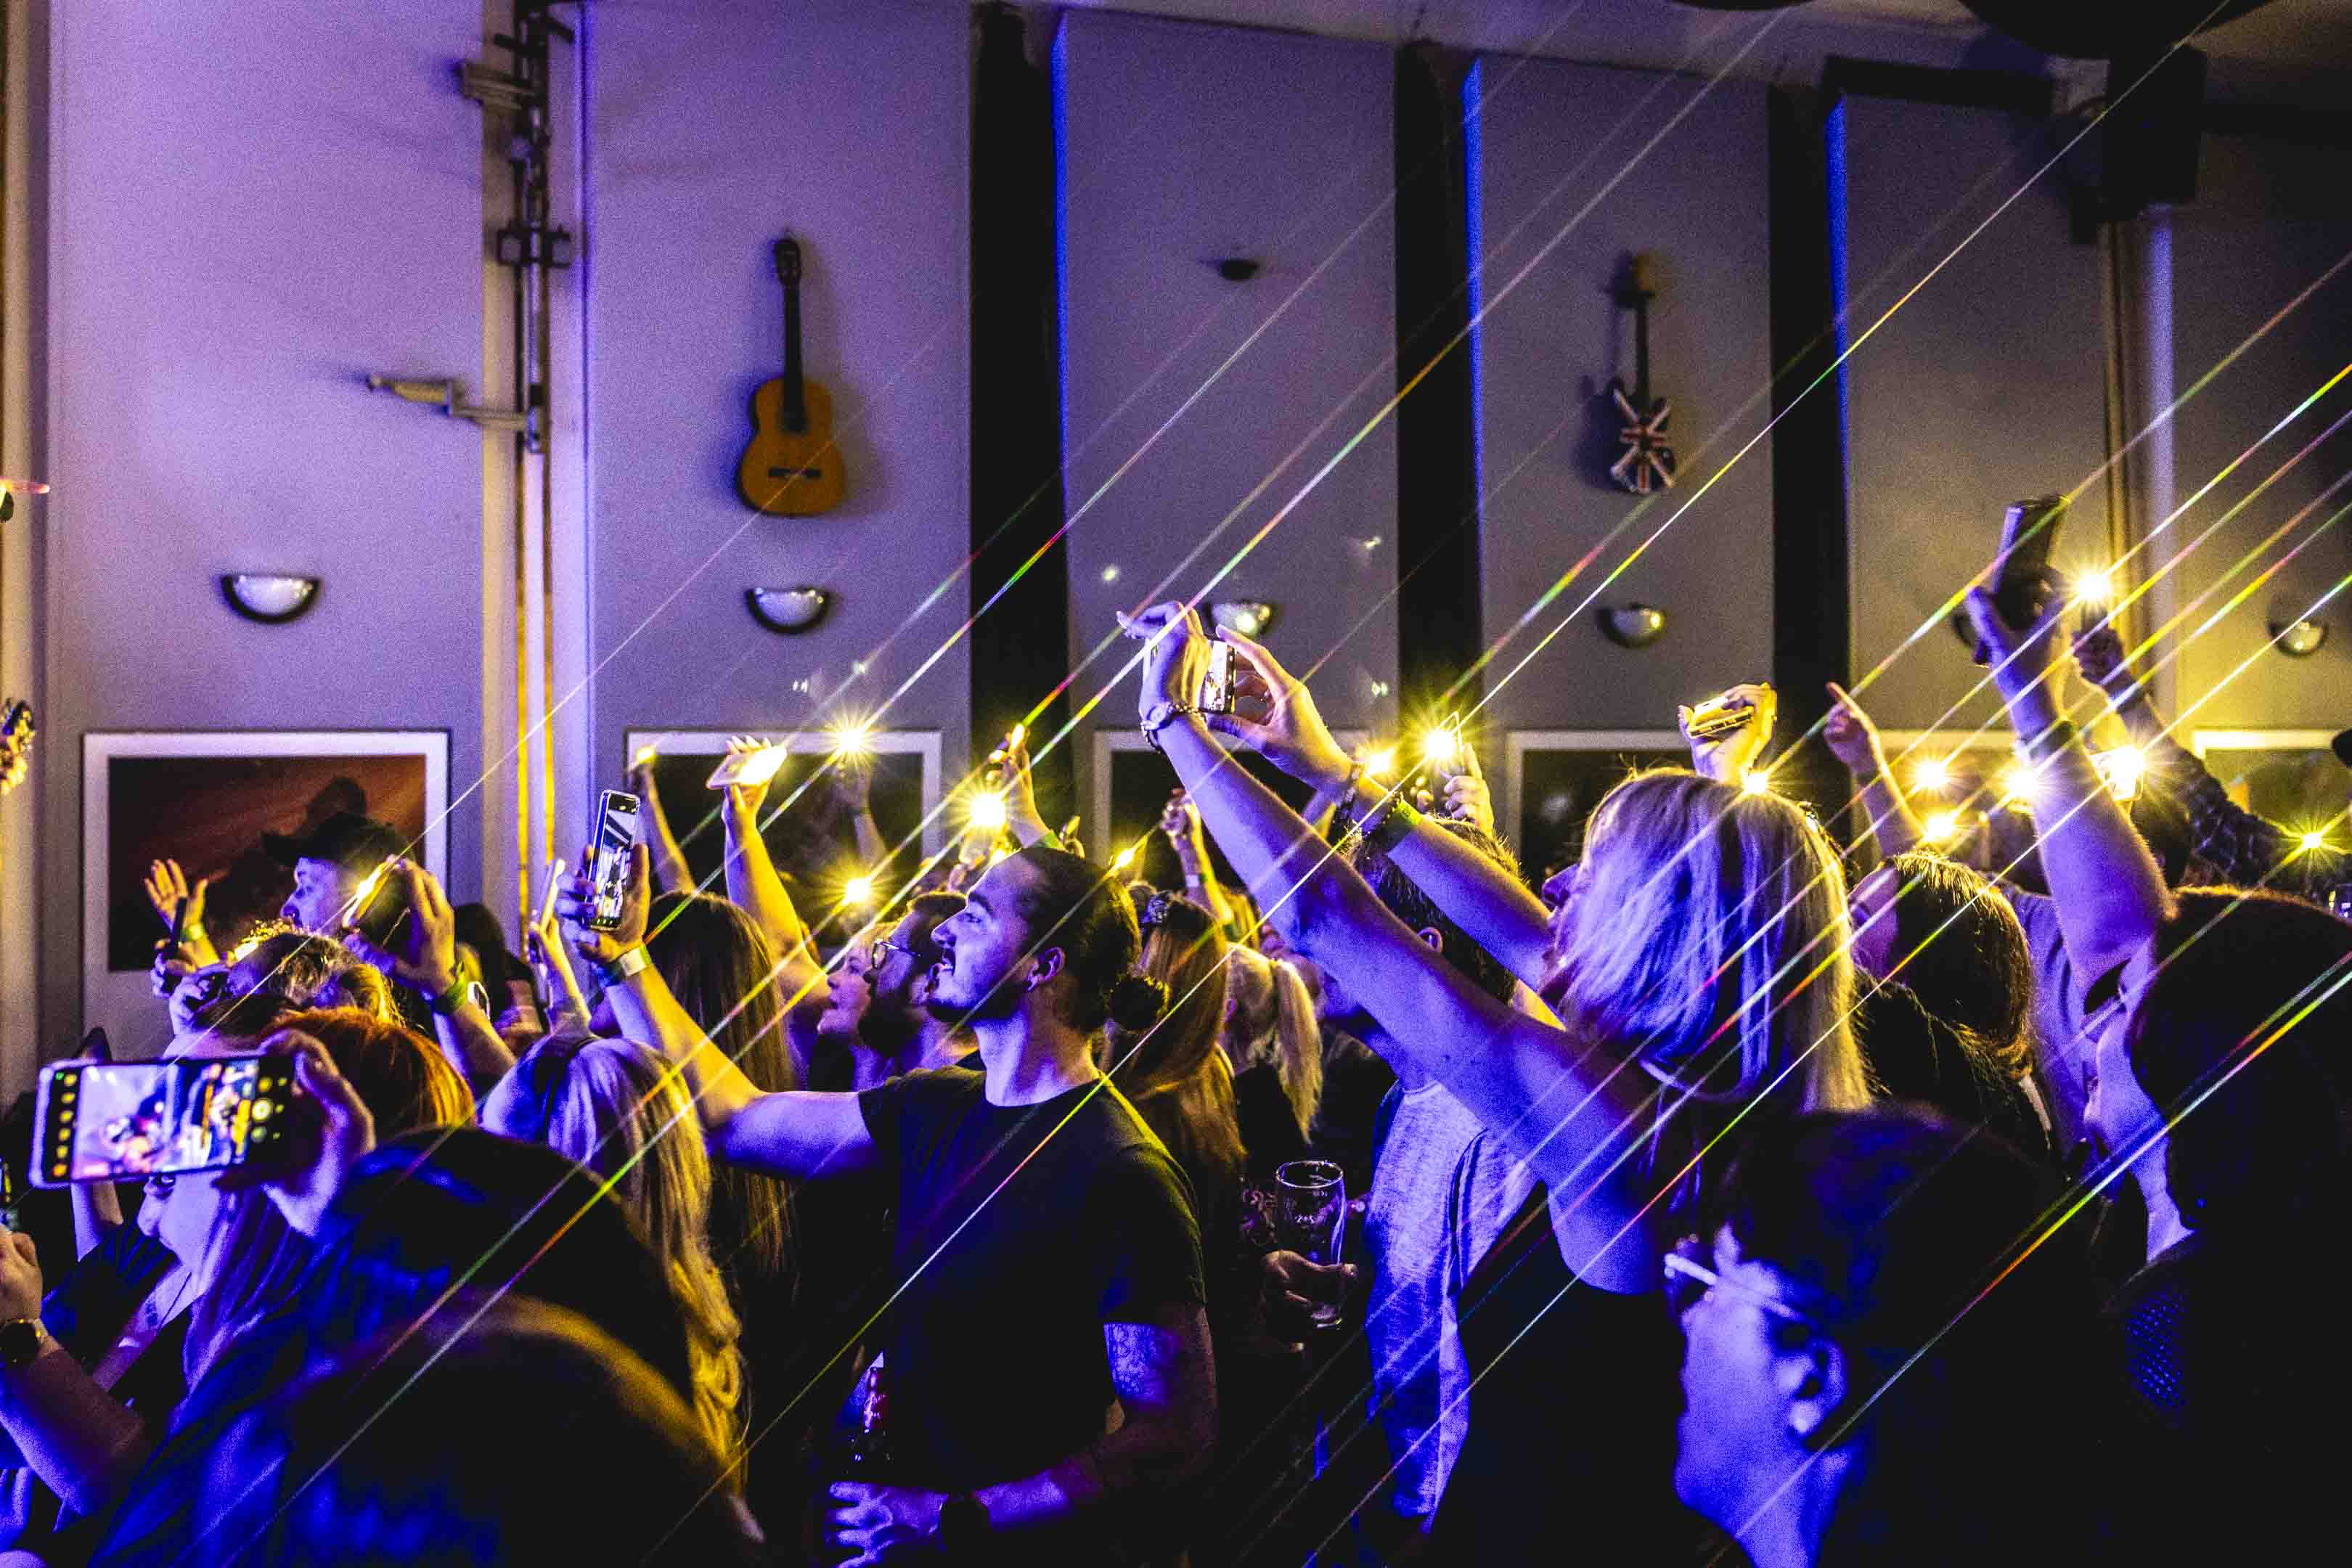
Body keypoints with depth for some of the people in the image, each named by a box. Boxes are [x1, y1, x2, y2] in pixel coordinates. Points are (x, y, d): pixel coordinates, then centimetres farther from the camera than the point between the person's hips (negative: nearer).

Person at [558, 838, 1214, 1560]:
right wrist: (622, 959, 6)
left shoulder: (1120, 1174, -22)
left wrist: (956, 1520, -24)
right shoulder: (938, 1107, 1)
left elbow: (1176, 1432, -23)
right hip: (916, 1516, 6)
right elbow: (732, 1117, 8)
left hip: (1034, 1542, -6)